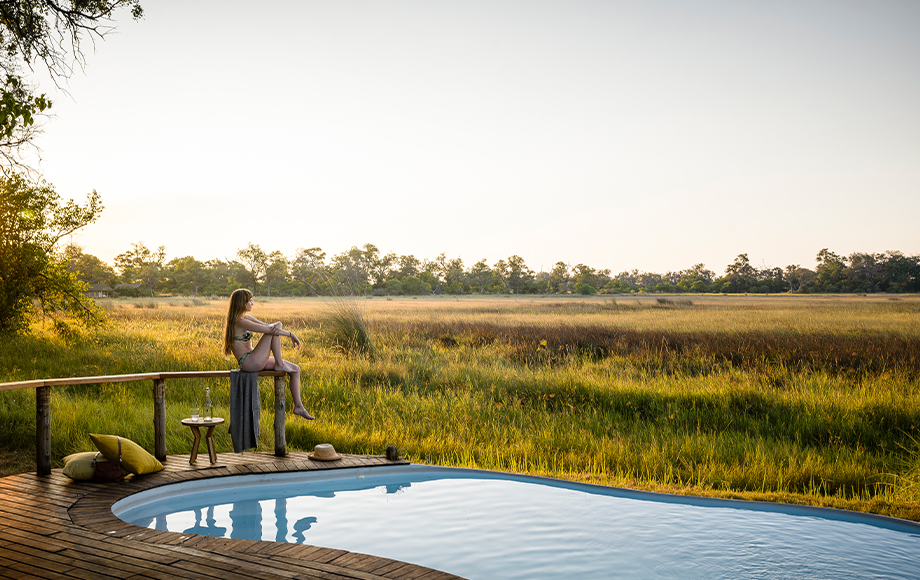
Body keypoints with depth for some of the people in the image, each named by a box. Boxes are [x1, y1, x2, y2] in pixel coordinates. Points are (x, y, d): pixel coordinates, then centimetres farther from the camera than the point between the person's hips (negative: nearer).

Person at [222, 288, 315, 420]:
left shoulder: (246, 317, 13)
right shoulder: (240, 322, -18)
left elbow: (269, 326, 7)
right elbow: (269, 330, -22)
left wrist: (277, 326, -18)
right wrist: (291, 334, -13)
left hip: (255, 361, 10)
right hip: (249, 363, -10)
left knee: (296, 369, 5)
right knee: (275, 330, -18)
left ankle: (298, 406, 8)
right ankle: (280, 364, -7)